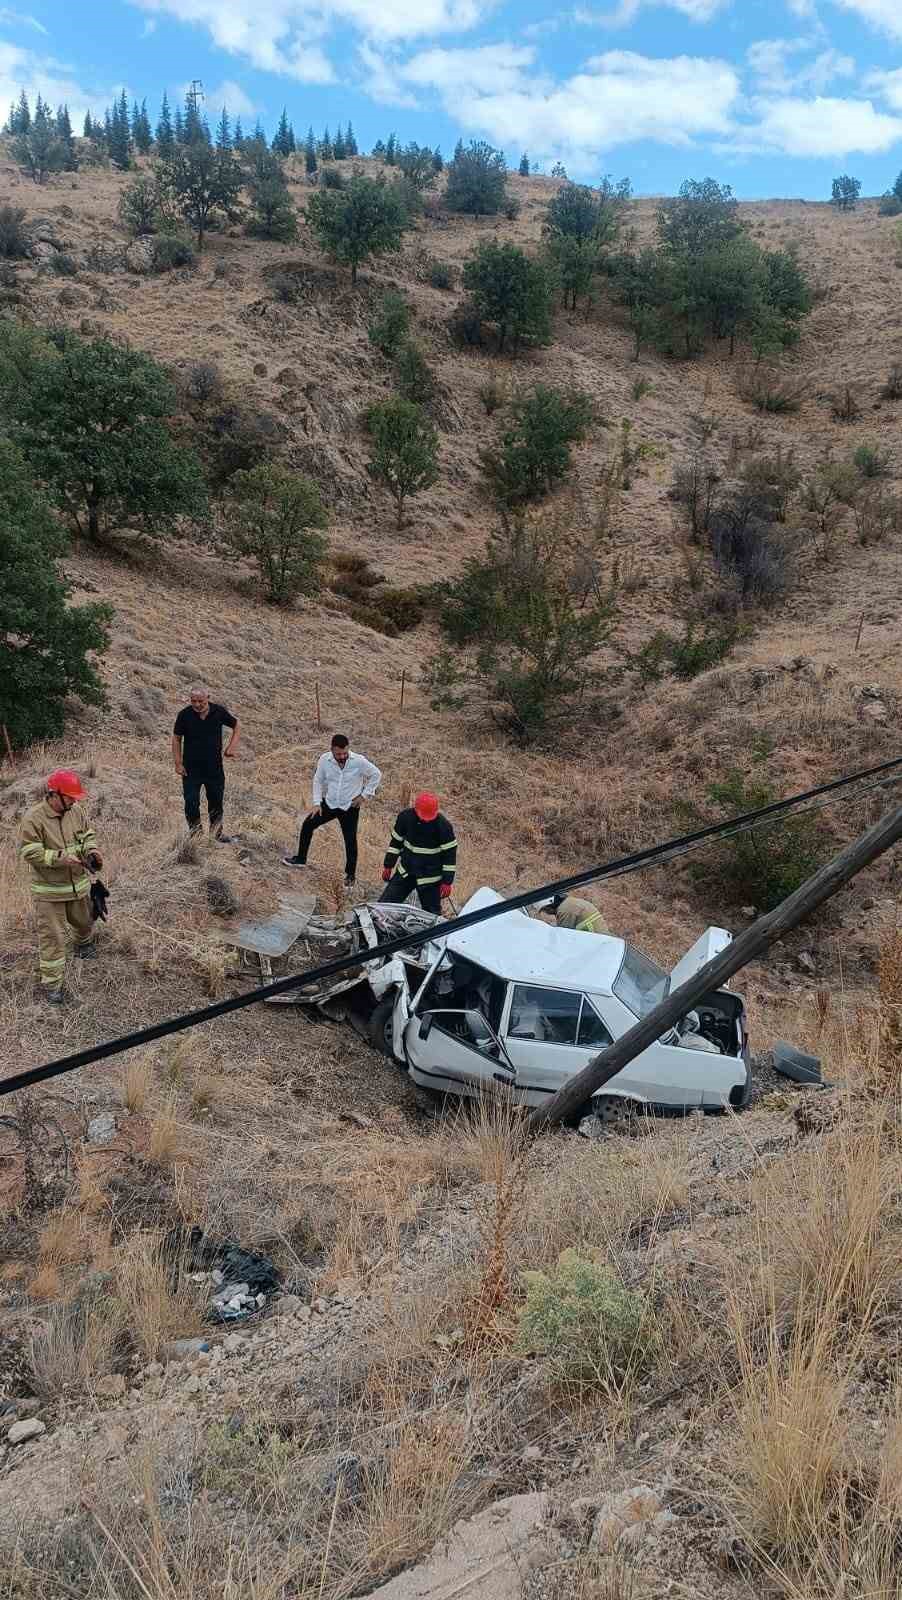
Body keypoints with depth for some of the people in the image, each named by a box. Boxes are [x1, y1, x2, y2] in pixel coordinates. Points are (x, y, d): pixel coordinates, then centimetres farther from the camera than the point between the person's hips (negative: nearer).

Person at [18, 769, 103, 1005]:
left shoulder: (76, 810, -5)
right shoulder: (33, 819, -22)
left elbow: (88, 835, 10)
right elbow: (29, 853, -22)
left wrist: (92, 851, -11)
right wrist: (60, 857, -32)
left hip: (79, 884, 6)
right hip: (49, 890, -6)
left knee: (83, 921, 28)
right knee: (52, 936, -1)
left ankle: (83, 943, 60)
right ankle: (51, 983, 8)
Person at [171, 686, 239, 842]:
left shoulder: (219, 712, -8)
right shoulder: (184, 715, -11)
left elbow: (236, 724, 9)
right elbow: (176, 739, -1)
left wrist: (232, 745, -3)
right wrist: (178, 763, -6)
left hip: (215, 768, 1)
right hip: (191, 769, -1)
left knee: (216, 802, 14)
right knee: (191, 803, -2)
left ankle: (216, 832, 32)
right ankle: (195, 832, 17)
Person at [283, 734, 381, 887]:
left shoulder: (359, 761, -20)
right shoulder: (324, 760, -12)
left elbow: (376, 775, -6)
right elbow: (318, 780, 3)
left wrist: (364, 795, -8)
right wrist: (317, 803, -2)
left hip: (350, 807, -3)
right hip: (329, 804, 3)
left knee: (350, 840, -1)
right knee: (307, 825, 2)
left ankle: (350, 874, 18)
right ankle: (300, 859, 21)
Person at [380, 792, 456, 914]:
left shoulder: (443, 825, -19)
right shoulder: (405, 817, -9)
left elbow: (450, 854, -12)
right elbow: (396, 842, 7)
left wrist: (447, 881, -11)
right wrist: (388, 866, 11)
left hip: (430, 879, -4)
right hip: (405, 873, 4)